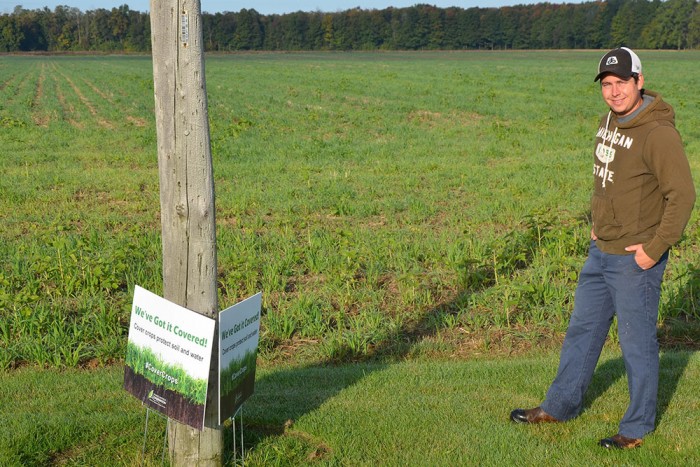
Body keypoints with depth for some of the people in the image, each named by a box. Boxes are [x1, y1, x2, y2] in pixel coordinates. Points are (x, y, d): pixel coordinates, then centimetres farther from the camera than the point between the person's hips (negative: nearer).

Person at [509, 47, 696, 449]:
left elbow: (683, 194, -21)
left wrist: (654, 249, -20)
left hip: (635, 260, -8)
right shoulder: (610, 121, 7)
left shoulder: (658, 133, -20)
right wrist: (598, 224, 13)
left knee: (637, 342, 5)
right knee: (583, 329, 18)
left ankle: (638, 427, 22)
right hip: (600, 252, 9)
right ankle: (560, 405, 34)